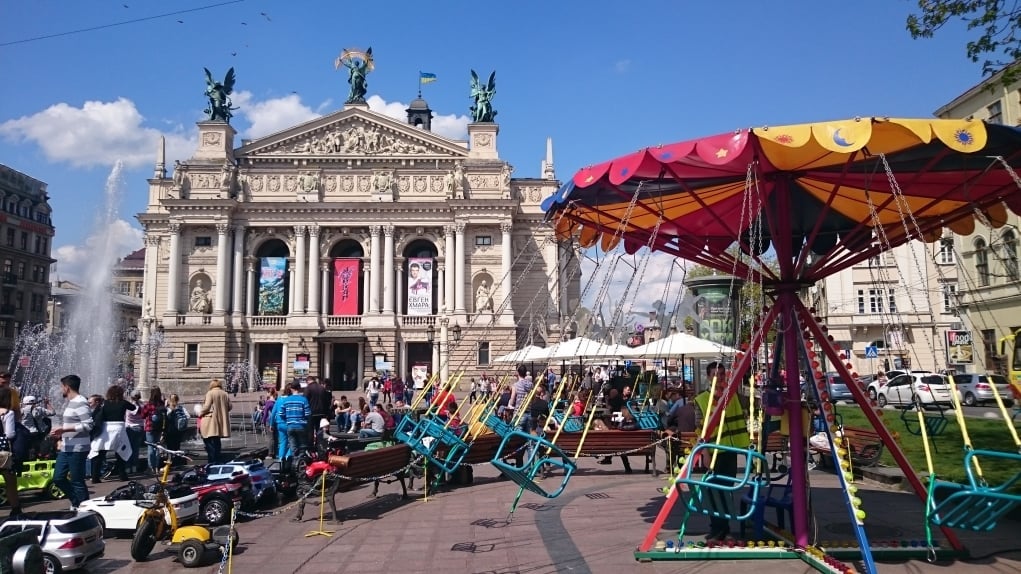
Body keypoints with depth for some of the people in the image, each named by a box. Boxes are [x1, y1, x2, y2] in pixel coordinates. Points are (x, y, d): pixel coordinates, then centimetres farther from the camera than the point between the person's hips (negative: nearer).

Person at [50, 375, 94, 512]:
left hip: (77, 449, -10)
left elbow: (88, 425, -23)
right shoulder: (70, 402, 16)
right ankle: (77, 502, 26)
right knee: (58, 478, 12)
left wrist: (64, 429, -23)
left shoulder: (80, 403, -16)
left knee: (77, 481, -3)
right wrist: (61, 433, 13)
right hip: (66, 448, 10)